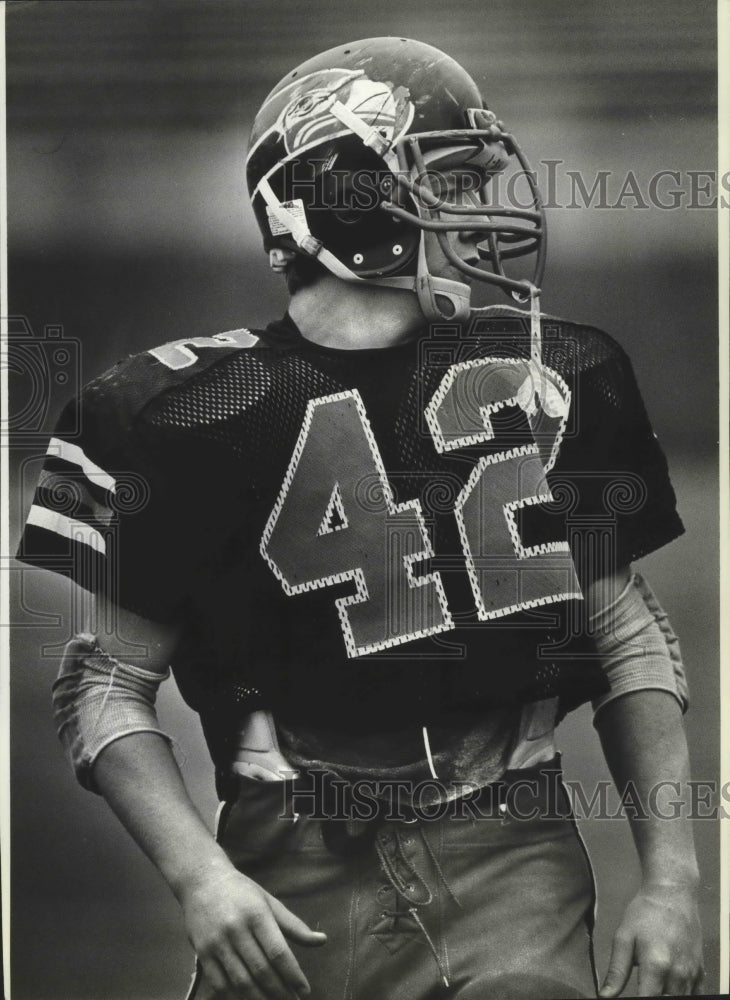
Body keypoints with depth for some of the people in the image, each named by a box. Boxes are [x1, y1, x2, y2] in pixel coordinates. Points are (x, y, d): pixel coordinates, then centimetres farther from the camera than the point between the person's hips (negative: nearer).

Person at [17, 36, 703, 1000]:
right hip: (301, 880, -2)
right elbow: (108, 680, 2)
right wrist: (200, 876, -12)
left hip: (507, 849, 2)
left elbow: (628, 634, 15)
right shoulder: (202, 414, -2)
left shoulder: (547, 380, 9)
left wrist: (672, 876, 7)